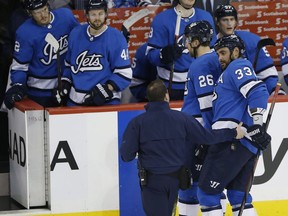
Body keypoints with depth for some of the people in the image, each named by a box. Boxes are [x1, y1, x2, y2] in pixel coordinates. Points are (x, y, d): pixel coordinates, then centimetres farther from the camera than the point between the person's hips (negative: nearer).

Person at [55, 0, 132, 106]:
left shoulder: (116, 38, -9)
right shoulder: (75, 34, 6)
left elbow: (124, 73, -11)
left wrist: (106, 89, -21)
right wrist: (65, 83, 9)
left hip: (105, 101, -5)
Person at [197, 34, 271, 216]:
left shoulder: (238, 66, -3)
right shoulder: (232, 71, 29)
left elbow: (258, 93, -19)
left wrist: (255, 126, -24)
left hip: (232, 139, -10)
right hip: (246, 144, 10)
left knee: (207, 192, -5)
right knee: (238, 195, 11)